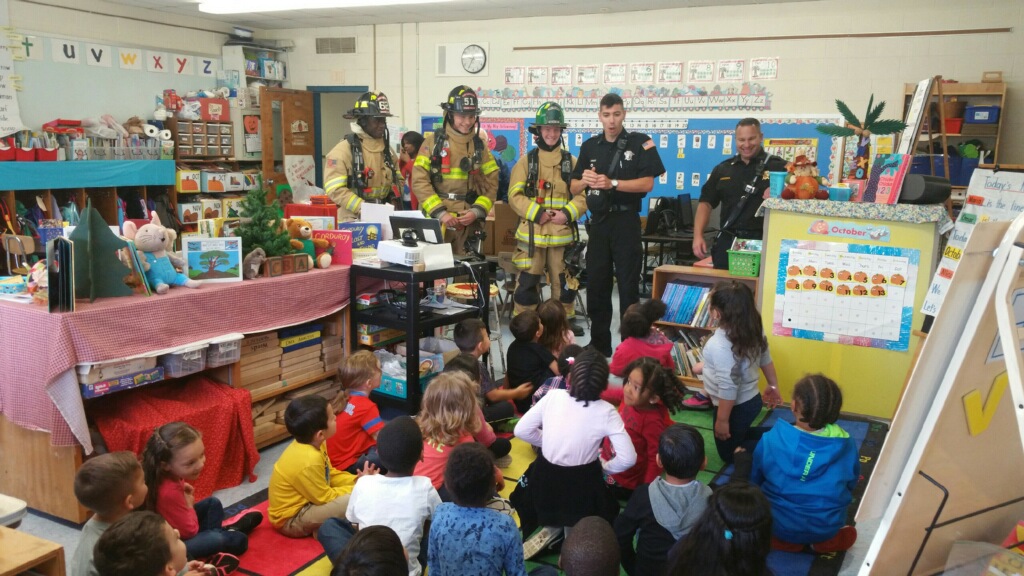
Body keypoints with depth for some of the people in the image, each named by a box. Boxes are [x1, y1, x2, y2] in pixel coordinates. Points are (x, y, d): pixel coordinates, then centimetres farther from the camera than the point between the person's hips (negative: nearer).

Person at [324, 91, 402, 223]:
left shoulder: (387, 149, 13)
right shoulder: (344, 149, -9)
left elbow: (397, 180, 24)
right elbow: (335, 189, -16)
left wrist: (394, 201, 4)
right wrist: (362, 207, -23)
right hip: (352, 221, -6)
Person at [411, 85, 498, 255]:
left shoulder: (480, 145, 10)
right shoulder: (433, 141, -1)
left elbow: (491, 183, 8)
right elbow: (419, 181, -7)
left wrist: (477, 211, -7)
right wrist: (440, 212, -14)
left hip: (468, 223, 3)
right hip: (436, 221, -3)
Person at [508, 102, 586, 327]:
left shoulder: (571, 162, 8)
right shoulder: (526, 160, 5)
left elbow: (583, 195, 4)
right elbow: (515, 195, -2)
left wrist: (567, 214, -13)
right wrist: (537, 213, -14)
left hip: (563, 233, 1)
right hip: (531, 233, -1)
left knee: (564, 283, 9)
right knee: (527, 283, 1)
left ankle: (564, 325, 23)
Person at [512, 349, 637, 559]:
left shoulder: (552, 396, -10)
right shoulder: (606, 412, -15)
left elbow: (521, 430, -2)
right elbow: (628, 458, -16)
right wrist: (605, 467, 4)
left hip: (544, 483, 1)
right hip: (582, 489, -1)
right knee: (609, 510, 33)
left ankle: (552, 528, 14)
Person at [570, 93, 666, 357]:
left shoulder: (639, 142, -2)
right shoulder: (590, 146, 11)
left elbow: (647, 183, -11)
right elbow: (574, 188, 12)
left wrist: (612, 183, -20)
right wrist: (585, 181, -10)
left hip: (625, 220, -5)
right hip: (599, 221, 5)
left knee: (628, 285, -2)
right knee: (596, 284, 9)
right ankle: (599, 346, 21)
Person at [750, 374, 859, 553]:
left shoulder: (770, 440, -21)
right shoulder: (847, 445, -18)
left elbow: (754, 481, -3)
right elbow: (851, 485, 2)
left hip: (779, 525, -2)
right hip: (828, 528, 2)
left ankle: (784, 540, 11)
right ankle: (828, 540, 12)